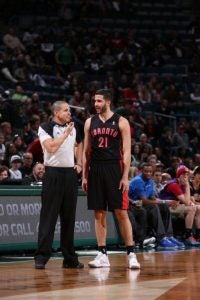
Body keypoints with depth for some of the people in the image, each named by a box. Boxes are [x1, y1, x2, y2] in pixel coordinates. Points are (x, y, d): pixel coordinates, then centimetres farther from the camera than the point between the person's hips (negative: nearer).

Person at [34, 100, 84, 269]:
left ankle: (69, 258, 14)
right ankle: (41, 257, -7)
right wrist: (66, 133, -14)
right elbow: (51, 147, -20)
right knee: (49, 216, -8)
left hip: (70, 173, 6)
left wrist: (79, 163, 18)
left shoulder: (72, 128, 14)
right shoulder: (46, 127, -5)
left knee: (69, 217, 9)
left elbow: (79, 144, 31)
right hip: (53, 173, -6)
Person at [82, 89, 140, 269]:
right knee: (99, 213, 4)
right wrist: (84, 176, 7)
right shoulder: (90, 122, 10)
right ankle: (102, 255, 8)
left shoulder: (121, 122, -1)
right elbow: (86, 151, 13)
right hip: (96, 171, 4)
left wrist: (125, 176, -12)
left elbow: (127, 151, -5)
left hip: (115, 170, -4)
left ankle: (131, 254, -1)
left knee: (121, 213, -5)